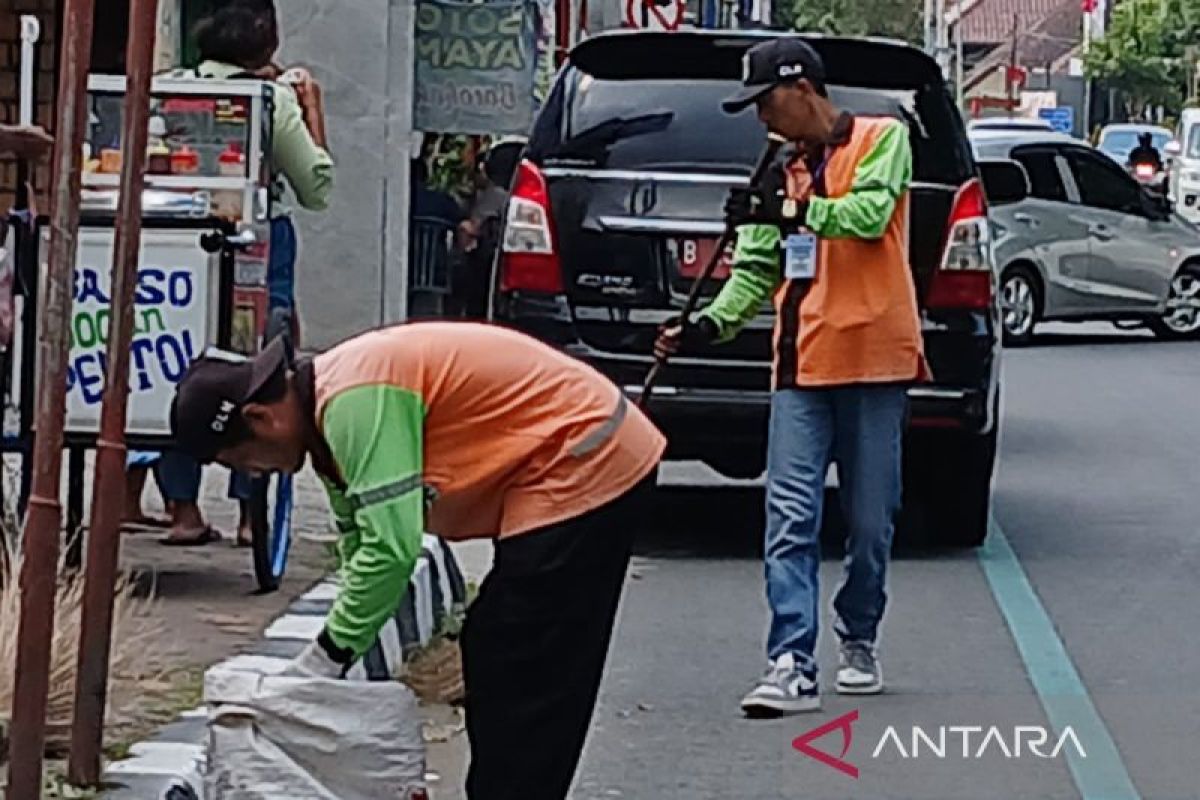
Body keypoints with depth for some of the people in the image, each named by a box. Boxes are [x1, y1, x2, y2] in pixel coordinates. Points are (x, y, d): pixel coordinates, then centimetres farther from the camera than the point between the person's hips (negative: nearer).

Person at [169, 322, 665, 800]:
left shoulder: (354, 401, -23)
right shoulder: (330, 401, 9)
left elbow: (391, 548, -27)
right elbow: (359, 544, 16)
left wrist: (323, 660, -17)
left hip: (585, 469, -11)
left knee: (522, 686, -9)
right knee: (493, 662, 16)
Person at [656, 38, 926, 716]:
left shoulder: (882, 139, 1)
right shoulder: (784, 172, 17)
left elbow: (871, 212, -17)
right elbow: (757, 271, 11)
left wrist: (789, 211, -25)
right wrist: (710, 323, -5)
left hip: (875, 362, -4)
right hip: (803, 367, 4)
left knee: (871, 521, 5)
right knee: (791, 521, -8)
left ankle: (859, 643, 26)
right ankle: (793, 666, -13)